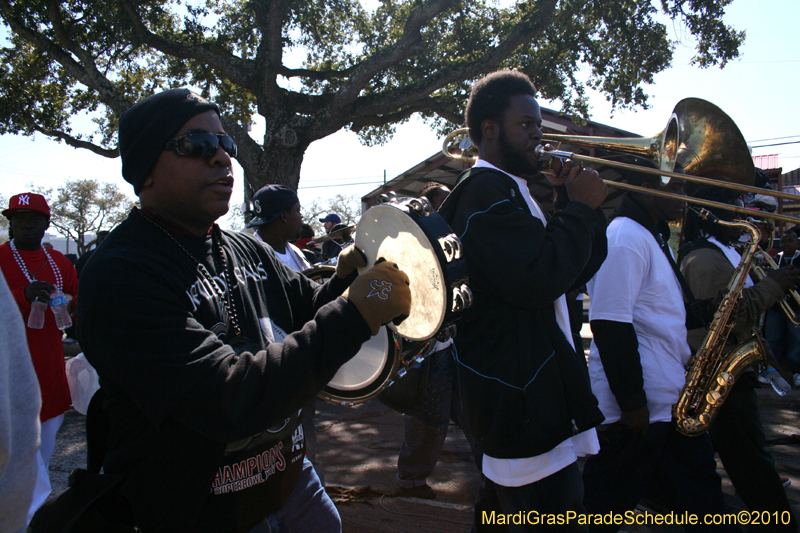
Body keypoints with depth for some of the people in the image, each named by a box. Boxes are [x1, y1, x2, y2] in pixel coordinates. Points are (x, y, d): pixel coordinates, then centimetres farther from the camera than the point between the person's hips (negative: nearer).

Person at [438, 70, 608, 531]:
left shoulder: (509, 191, 17)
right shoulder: (485, 191, -16)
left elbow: (577, 272, 18)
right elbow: (540, 279, -29)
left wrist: (580, 205, 4)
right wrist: (580, 207, -16)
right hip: (523, 402, -11)